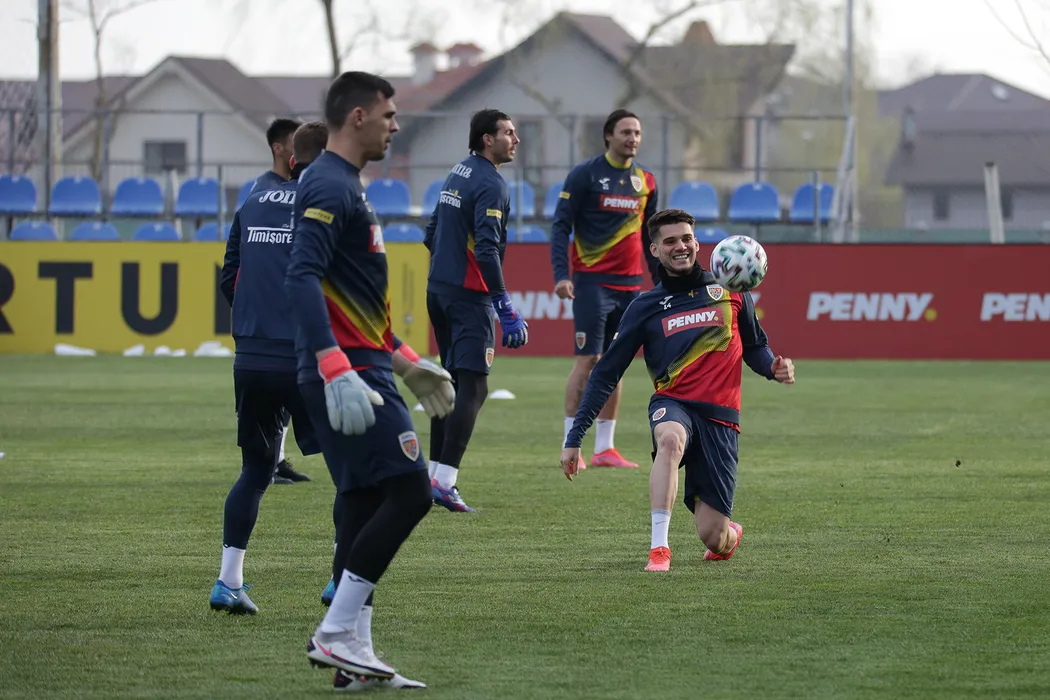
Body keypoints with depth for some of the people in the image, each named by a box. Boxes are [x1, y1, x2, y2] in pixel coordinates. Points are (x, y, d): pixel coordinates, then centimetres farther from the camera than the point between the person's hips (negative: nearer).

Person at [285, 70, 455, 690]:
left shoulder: (346, 187, 21)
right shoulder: (329, 187, -13)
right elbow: (303, 279, -25)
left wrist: (406, 363, 30)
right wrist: (337, 370, -33)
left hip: (362, 369, 11)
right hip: (348, 372, -11)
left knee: (367, 506, 9)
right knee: (409, 491, -12)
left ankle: (353, 652, 10)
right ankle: (337, 633, -12)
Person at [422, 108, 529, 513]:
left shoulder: (458, 175, 14)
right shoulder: (490, 185, -14)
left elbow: (432, 235, 21)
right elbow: (486, 249, -23)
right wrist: (506, 311, -25)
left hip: (438, 290, 9)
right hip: (470, 296, -9)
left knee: (452, 382, 16)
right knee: (473, 387, -9)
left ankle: (436, 475, 18)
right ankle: (444, 480, -16)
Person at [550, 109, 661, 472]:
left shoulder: (645, 181, 11)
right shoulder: (585, 175, -4)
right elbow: (561, 225, -7)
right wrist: (561, 274, -17)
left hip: (630, 285, 5)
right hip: (592, 281, -5)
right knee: (588, 360, -9)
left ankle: (605, 448, 10)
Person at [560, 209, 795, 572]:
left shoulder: (730, 292, 9)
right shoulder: (646, 307, 7)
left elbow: (754, 347, 20)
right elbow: (606, 374, 9)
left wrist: (774, 367, -5)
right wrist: (574, 439, 5)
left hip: (720, 415, 0)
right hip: (673, 404, 0)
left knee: (713, 536, -3)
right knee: (671, 439, -40)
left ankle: (730, 535, 37)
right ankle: (659, 548, -39)